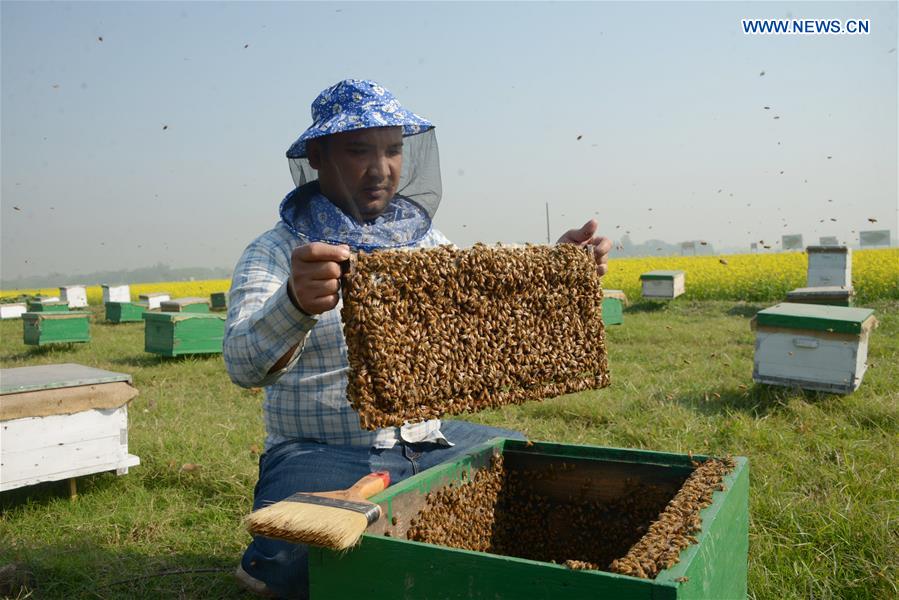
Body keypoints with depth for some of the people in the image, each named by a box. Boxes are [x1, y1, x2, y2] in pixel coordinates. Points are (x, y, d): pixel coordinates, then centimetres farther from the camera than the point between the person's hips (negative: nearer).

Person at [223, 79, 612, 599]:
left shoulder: (427, 242, 7)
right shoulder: (275, 253, -8)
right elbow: (243, 364, -23)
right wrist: (297, 303, -45)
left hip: (431, 443, 5)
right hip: (323, 456, -4)